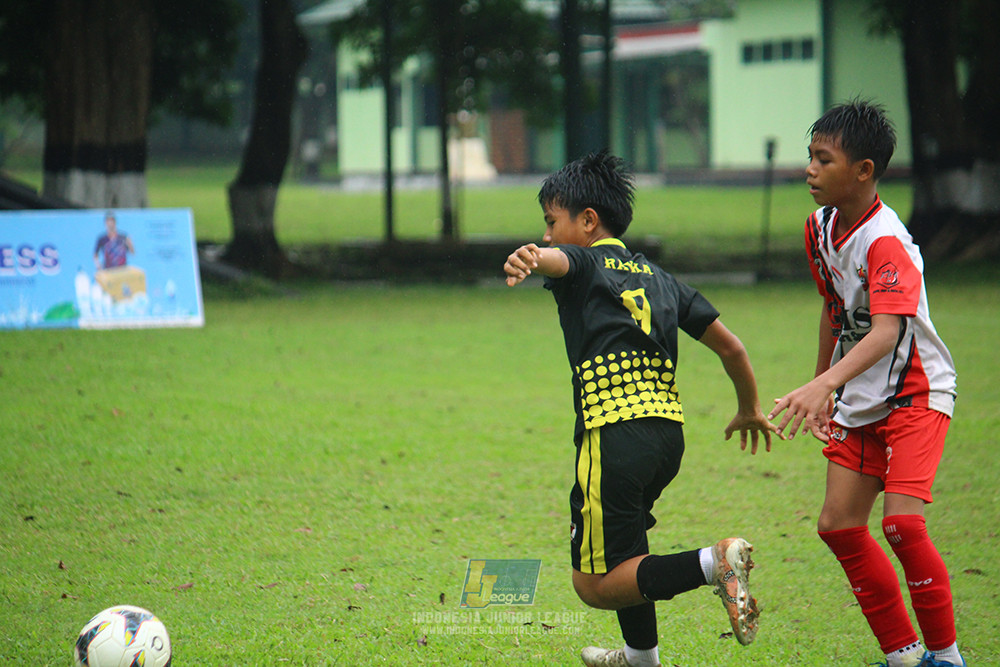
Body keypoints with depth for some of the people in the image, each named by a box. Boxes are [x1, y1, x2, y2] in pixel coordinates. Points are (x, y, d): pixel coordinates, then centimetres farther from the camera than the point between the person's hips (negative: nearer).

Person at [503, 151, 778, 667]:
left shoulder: (585, 264, 4)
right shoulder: (658, 278, 22)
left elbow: (557, 259, -22)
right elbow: (730, 346, 24)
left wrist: (529, 258, -46)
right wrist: (749, 409, 40)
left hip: (615, 434, -8)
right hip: (669, 431, 8)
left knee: (595, 584, -4)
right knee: (620, 544, 32)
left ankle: (713, 563, -22)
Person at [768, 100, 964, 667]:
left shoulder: (886, 243, -25)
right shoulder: (821, 226, 2)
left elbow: (886, 330, -38)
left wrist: (824, 385, -52)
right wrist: (821, 391, 22)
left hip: (917, 393, -8)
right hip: (861, 402, 9)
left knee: (902, 521, -21)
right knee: (839, 525, 3)